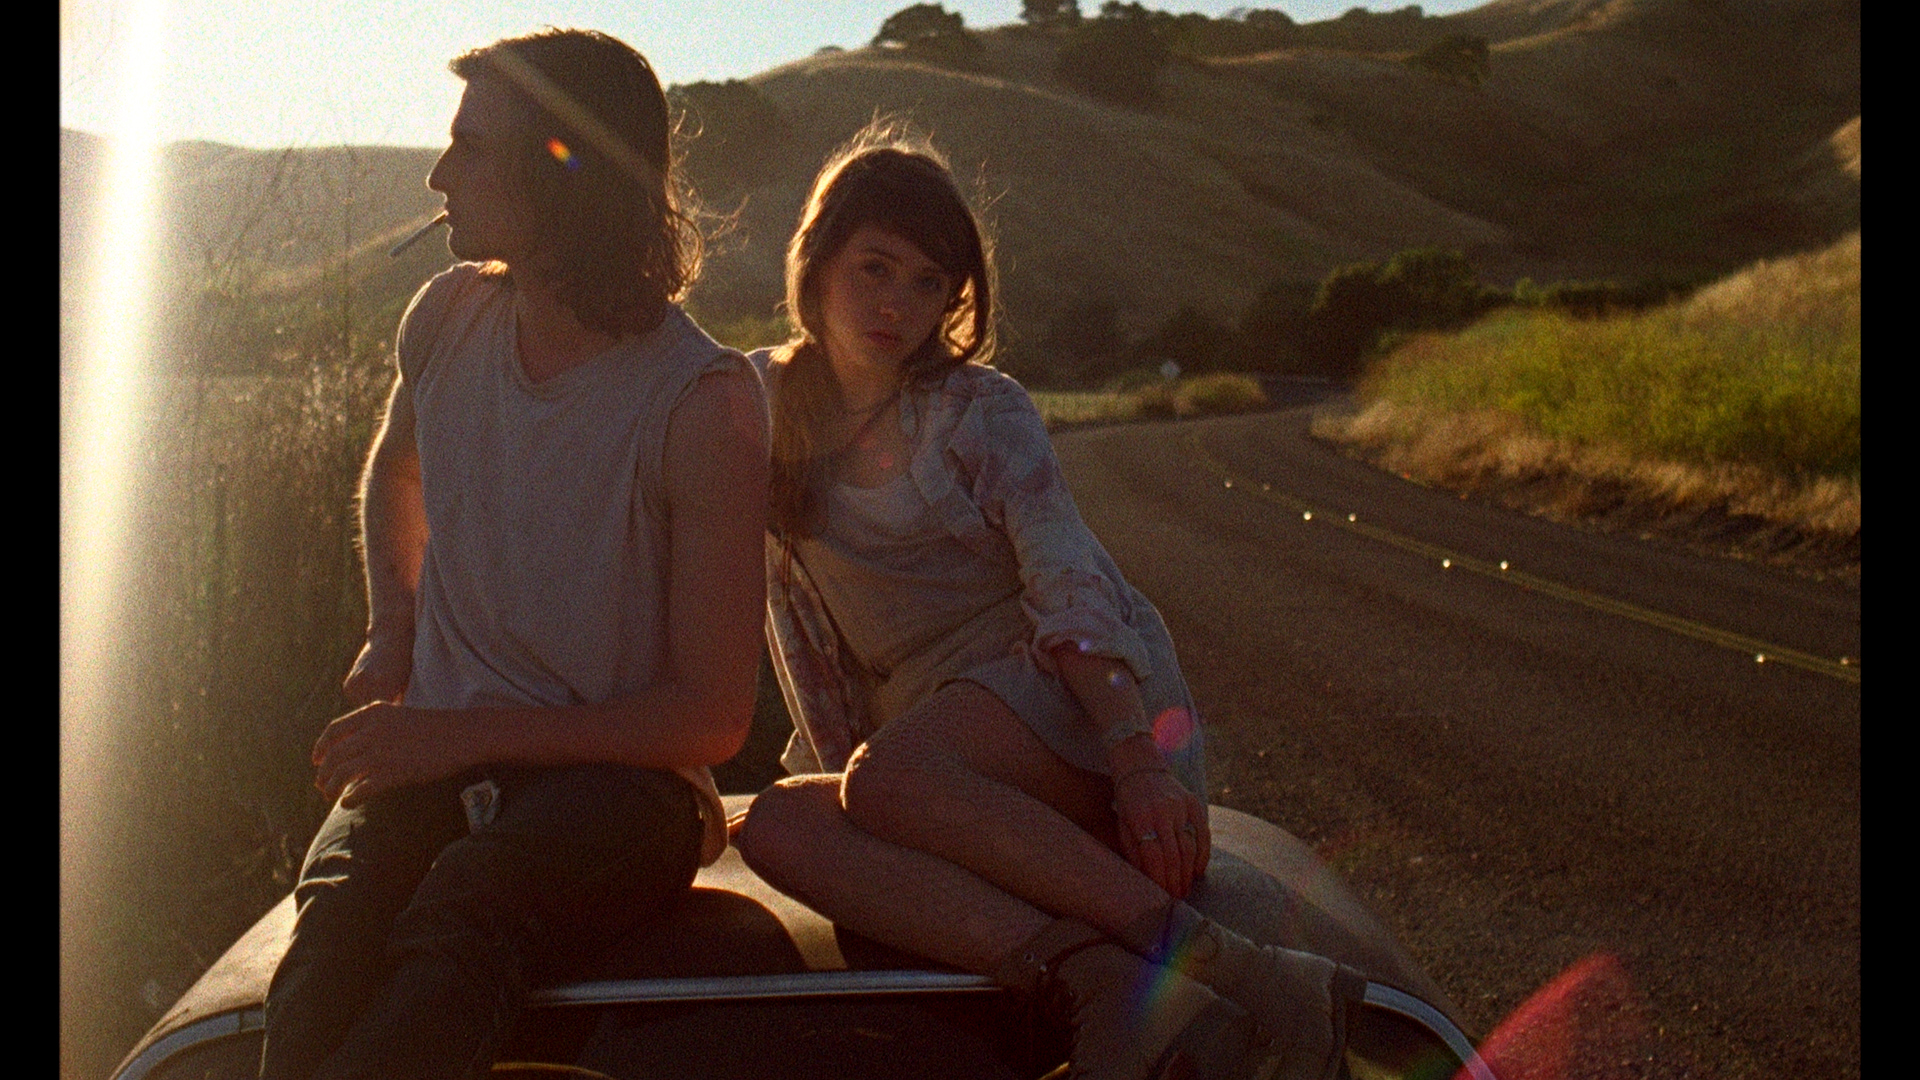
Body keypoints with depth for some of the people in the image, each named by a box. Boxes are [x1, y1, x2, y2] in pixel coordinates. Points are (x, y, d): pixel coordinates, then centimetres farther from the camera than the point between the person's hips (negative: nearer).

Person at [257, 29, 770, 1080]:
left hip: (616, 771, -4)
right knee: (339, 911, -32)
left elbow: (713, 717, -10)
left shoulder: (703, 400, -12)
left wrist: (466, 734, -15)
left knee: (469, 901, -39)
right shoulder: (451, 316, 7)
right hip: (439, 760, 4)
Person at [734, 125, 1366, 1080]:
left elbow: (1070, 582, -11)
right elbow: (785, 599, 14)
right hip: (922, 729, 4)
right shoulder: (766, 401, 12)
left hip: (1070, 691, -4)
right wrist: (832, 759, 0)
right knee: (778, 830, -29)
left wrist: (1137, 753, -27)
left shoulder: (983, 411, 2)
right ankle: (1103, 985, -45)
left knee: (890, 779, -35)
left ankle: (1217, 962, -37)